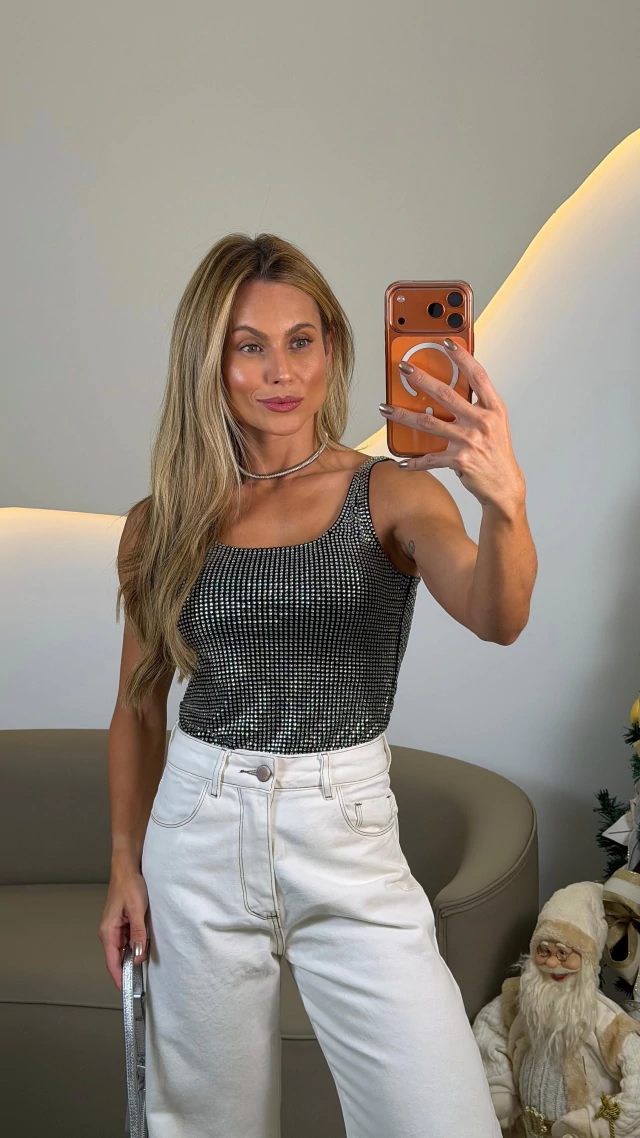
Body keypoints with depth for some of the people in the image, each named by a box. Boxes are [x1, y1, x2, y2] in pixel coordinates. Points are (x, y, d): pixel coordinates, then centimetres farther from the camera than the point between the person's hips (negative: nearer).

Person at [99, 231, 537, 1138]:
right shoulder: (162, 523, 1)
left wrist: (505, 504, -44)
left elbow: (497, 618, -24)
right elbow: (140, 702, 11)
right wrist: (125, 864, 10)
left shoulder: (390, 494, -5)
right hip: (198, 836, 2)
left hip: (348, 836, -1)